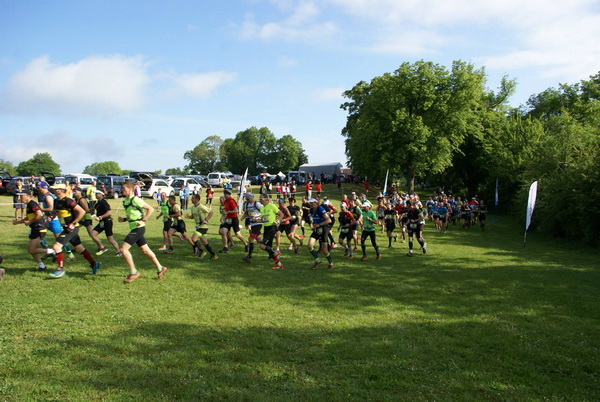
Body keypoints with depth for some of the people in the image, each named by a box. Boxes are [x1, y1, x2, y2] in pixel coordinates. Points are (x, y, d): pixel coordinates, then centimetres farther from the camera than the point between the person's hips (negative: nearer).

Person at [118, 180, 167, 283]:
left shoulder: (135, 200, -14)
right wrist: (123, 219, 7)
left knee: (123, 248, -12)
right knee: (145, 250, 12)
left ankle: (133, 272, -4)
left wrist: (143, 220, -19)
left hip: (138, 228, -9)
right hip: (134, 229, 9)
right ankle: (160, 269, 21)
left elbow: (151, 209, -15)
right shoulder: (126, 201, 13)